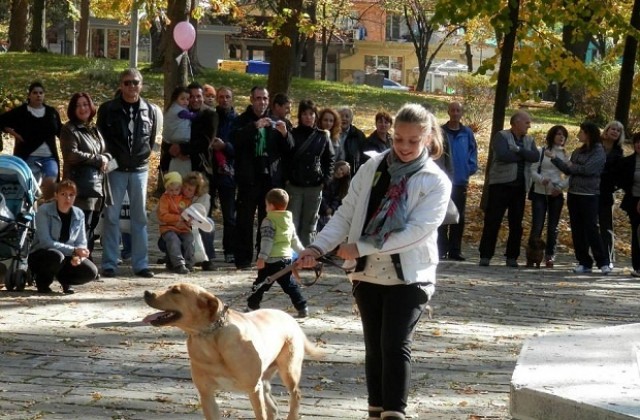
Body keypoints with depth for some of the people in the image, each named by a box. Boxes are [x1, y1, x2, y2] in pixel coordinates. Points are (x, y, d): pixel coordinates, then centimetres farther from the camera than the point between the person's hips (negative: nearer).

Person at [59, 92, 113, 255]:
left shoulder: (94, 130, 21)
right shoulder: (69, 130, -3)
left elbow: (107, 151, 24)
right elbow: (72, 155, -16)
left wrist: (106, 158, -1)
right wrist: (98, 159, -9)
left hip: (98, 185, 8)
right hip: (82, 186, -8)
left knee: (92, 226, 9)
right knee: (83, 227, -12)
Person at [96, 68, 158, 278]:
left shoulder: (150, 111, 6)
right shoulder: (107, 109, -1)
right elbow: (101, 138, 5)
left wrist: (143, 157, 9)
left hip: (140, 169, 2)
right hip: (115, 170, -2)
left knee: (140, 217, 5)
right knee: (111, 216, -1)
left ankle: (140, 263, 10)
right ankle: (109, 264, 3)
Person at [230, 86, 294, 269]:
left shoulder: (274, 122, 14)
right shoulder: (243, 121, 4)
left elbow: (289, 149, 12)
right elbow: (235, 139, -16)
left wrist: (285, 134, -8)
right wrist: (255, 126, -27)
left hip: (272, 177, 3)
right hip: (249, 178, -3)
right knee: (244, 219, -4)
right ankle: (243, 259, -1)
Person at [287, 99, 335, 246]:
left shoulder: (322, 136, 6)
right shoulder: (293, 134, 2)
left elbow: (329, 160, 12)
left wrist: (325, 180, 1)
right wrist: (286, 178, -8)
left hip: (314, 186, 2)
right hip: (294, 186, -2)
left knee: (309, 225, 7)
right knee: (292, 224, -5)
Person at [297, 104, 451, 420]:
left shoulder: (436, 182, -9)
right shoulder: (372, 168, 3)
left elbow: (416, 231, -18)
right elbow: (346, 214, 4)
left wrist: (360, 247, -20)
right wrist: (318, 246, -12)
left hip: (409, 277, -4)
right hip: (368, 274, 4)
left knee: (395, 345, -12)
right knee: (374, 346, 11)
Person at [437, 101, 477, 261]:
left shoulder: (467, 133, 5)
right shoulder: (440, 132, -1)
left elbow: (473, 151, 9)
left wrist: (471, 168, -3)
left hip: (461, 181, 3)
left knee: (459, 218, 6)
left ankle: (455, 250, 12)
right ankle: (442, 249, 3)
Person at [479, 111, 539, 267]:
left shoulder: (529, 140, 15)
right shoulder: (501, 136, -3)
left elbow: (536, 156, -3)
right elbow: (503, 155, -20)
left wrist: (519, 150, -16)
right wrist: (523, 156, -8)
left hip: (520, 187, 5)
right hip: (501, 184, -5)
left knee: (516, 224, 6)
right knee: (492, 221, -4)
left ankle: (512, 257, 11)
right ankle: (485, 256, -1)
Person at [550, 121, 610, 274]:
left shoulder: (599, 152, -8)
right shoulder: (578, 151, 14)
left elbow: (587, 169, -18)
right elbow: (568, 169, 12)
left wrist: (572, 166, -3)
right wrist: (554, 158, 4)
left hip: (589, 196, -7)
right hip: (574, 194, 7)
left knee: (591, 229, -9)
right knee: (577, 230, 6)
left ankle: (603, 262, -3)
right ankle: (584, 262, 11)